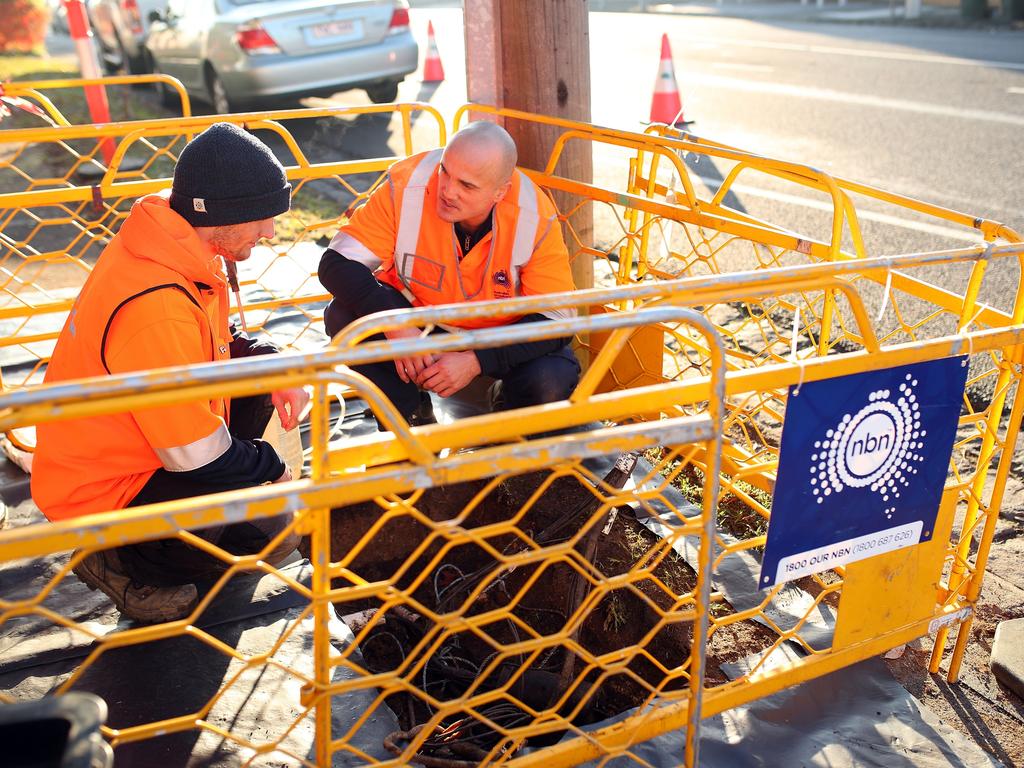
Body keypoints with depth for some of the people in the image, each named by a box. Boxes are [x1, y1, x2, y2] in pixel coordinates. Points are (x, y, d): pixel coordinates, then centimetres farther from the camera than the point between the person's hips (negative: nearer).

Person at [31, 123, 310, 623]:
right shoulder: (156, 308, -34)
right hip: (100, 495, -9)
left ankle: (226, 491, 15)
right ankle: (120, 562, 1)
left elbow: (221, 342, 14)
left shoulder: (177, 251, -5)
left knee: (259, 365, 8)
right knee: (275, 534, -18)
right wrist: (272, 469, -10)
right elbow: (195, 452, -27)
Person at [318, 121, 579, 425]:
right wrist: (394, 325, -39)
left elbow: (556, 319, -23)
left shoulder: (536, 218, -26)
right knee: (344, 317, -26)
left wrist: (476, 360, -35)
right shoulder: (407, 185, -26)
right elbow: (337, 263, -23)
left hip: (503, 330, -1)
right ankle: (411, 415, 0)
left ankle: (510, 408, 11)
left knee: (552, 383, -29)